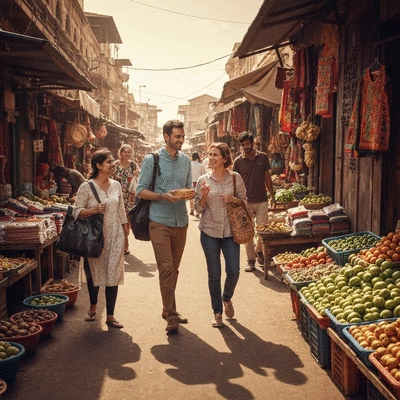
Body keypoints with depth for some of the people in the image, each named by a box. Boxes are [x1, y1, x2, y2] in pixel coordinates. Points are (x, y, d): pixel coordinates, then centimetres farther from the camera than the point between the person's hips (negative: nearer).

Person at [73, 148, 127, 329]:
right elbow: (77, 212, -8)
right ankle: (93, 306, 37)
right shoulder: (86, 187, -7)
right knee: (94, 274, 11)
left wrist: (125, 234, 11)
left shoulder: (116, 185, 6)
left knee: (113, 275, 0)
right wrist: (95, 210, -24)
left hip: (114, 236, 3)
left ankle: (110, 315, 10)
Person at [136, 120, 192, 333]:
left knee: (174, 269, 12)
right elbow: (141, 191, -5)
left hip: (181, 221, 5)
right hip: (159, 222, -5)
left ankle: (168, 309, 25)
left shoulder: (185, 160, 11)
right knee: (166, 268, -8)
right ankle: (171, 316, -4)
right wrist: (163, 196, -19)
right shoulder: (151, 160, -3)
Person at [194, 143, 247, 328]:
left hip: (230, 231, 0)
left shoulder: (235, 178, 1)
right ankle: (217, 312, 21)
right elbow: (198, 208, 2)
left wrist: (234, 200, -11)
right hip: (209, 231, 0)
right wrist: (204, 195, -17)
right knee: (214, 274, 4)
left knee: (233, 271, -2)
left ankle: (227, 298, 30)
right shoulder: (203, 180, 0)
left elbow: (244, 200, 9)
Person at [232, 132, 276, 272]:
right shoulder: (238, 161, -2)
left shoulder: (263, 157, 2)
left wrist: (272, 196, 7)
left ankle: (259, 251, 30)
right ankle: (251, 260, 12)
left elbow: (267, 177, 10)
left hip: (261, 200, 1)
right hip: (245, 202, -1)